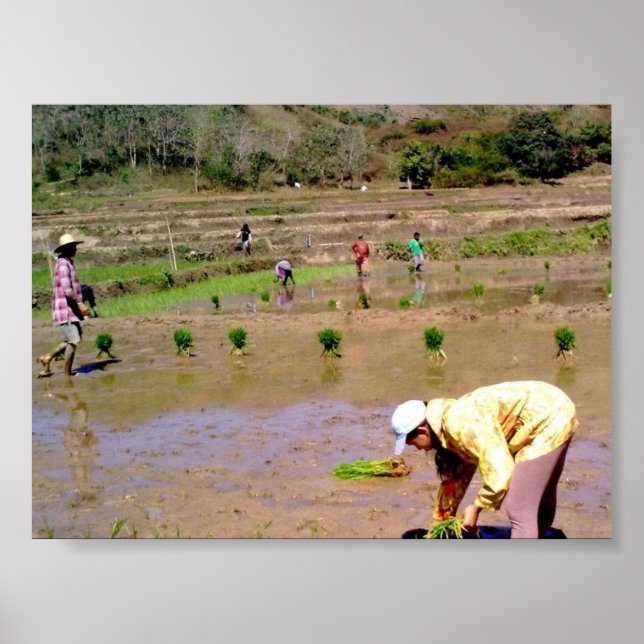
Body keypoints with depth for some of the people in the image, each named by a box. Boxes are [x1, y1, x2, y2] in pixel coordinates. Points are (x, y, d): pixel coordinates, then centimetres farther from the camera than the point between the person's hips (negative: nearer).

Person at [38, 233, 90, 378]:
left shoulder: (67, 263, 17)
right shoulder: (63, 264, -16)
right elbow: (67, 289, -24)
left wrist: (79, 303, 21)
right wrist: (80, 303, -22)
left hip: (70, 308, 10)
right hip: (65, 308, -10)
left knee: (76, 337, 14)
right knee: (73, 340, -7)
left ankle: (48, 358, 19)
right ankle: (67, 374, 0)